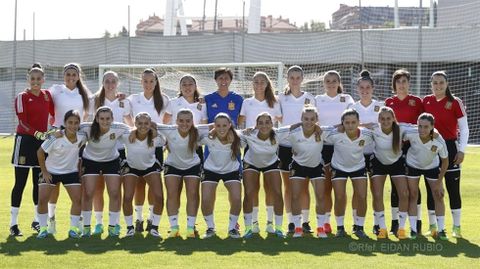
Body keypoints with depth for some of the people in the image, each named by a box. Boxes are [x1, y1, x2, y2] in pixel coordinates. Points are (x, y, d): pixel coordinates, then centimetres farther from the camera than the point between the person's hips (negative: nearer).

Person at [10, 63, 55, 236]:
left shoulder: (47, 95, 8)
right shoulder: (22, 97, -6)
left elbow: (55, 114, 14)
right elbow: (23, 122, -14)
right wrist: (38, 134, -25)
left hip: (43, 141, 5)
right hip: (25, 140, -5)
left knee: (39, 182, 9)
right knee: (20, 182, -3)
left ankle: (38, 220, 21)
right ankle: (13, 223, 1)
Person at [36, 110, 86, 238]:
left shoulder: (82, 137, -16)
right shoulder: (56, 138, -25)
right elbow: (40, 152, -13)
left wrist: (80, 166, 2)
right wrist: (44, 171, -10)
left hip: (71, 172, 2)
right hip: (51, 171, -2)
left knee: (78, 199, -8)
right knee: (42, 199, -9)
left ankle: (74, 229, 5)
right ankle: (43, 229, 5)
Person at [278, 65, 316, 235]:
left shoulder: (309, 99, 6)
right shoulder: (281, 98, 5)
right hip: (285, 145, 0)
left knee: (304, 187, 2)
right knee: (288, 187, 3)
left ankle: (305, 222, 8)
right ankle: (291, 222, 7)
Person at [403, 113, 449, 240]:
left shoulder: (439, 141, -33)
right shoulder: (410, 134, -33)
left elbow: (445, 162, -16)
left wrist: (439, 182, -12)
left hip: (432, 167, 0)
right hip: (412, 165, 0)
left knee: (438, 196, 0)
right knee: (412, 195, 0)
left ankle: (441, 230, 10)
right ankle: (413, 229, 9)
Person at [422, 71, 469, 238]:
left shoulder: (455, 102, -4)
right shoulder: (426, 101, 5)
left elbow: (464, 128, -2)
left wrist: (462, 150, -8)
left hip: (449, 147, -3)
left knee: (453, 188, -1)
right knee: (431, 189, 6)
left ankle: (456, 227, 7)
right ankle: (432, 226, 14)